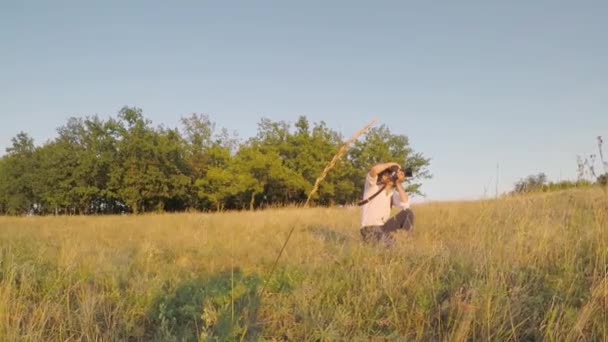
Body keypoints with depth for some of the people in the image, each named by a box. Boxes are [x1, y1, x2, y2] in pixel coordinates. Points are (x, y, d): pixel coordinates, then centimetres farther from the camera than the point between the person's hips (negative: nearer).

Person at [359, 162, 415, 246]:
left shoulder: (392, 192, 7)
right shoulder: (372, 186, -7)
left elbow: (405, 204, -13)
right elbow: (373, 170, -30)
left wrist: (398, 183, -9)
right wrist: (391, 164, -15)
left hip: (384, 227, 6)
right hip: (369, 230, -6)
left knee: (408, 212, -7)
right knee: (391, 244, -32)